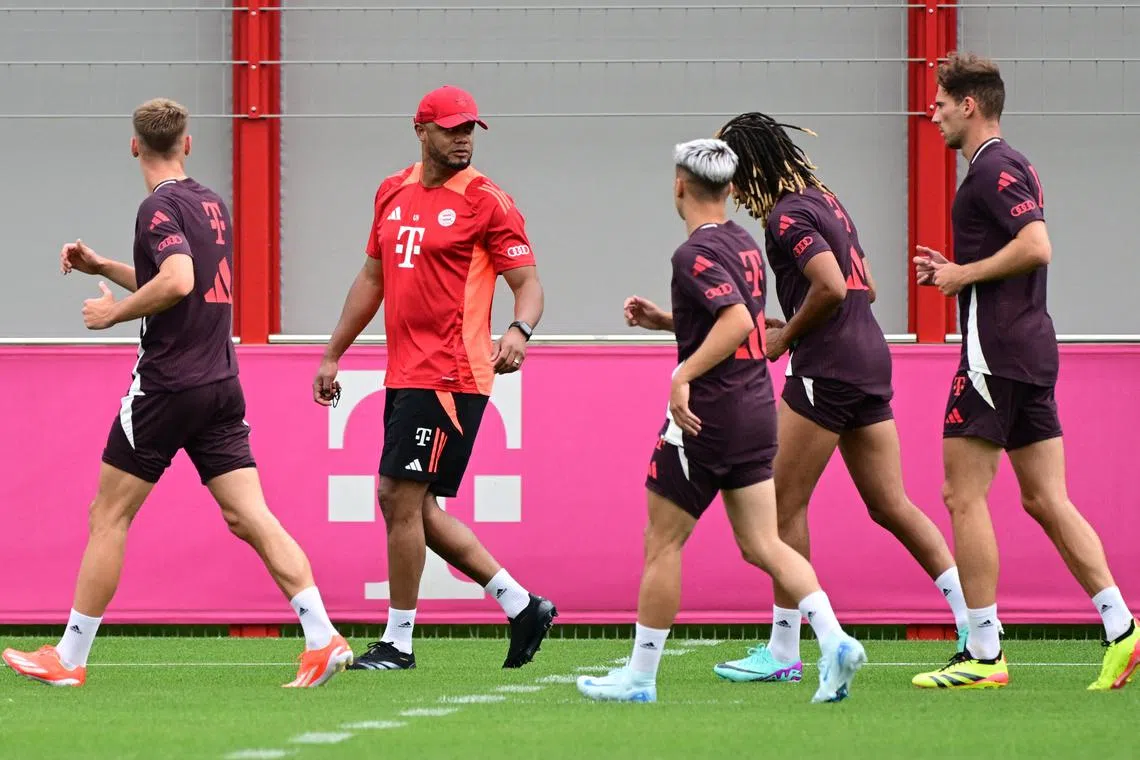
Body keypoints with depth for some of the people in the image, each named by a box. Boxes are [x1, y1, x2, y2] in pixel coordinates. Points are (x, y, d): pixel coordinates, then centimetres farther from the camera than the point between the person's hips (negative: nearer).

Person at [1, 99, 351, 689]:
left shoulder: (159, 208, -11)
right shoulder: (213, 204, 16)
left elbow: (177, 282, -27)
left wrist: (114, 312, -13)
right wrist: (102, 266, 28)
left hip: (167, 385, -7)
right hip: (221, 385, 7)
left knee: (109, 516, 2)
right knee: (249, 516, 0)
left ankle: (69, 657, 7)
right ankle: (323, 638, -13)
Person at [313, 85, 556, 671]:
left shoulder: (487, 201, -6)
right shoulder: (393, 193, 15)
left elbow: (528, 281, -8)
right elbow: (373, 278, 24)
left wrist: (519, 330, -30)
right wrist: (333, 355, 24)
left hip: (450, 376, -8)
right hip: (404, 375, 8)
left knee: (400, 497, -9)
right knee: (406, 504, 9)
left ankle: (397, 641, 2)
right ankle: (522, 605, 16)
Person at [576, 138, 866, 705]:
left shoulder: (696, 253, -14)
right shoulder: (744, 245, 13)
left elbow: (738, 320, -27)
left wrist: (683, 375, -27)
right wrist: (665, 321, 24)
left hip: (706, 416, -8)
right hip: (757, 409, 8)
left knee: (662, 542, 3)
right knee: (762, 545, 5)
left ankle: (640, 675, 9)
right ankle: (834, 641, -13)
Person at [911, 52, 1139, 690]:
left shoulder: (993, 169, -12)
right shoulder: (1014, 168, 19)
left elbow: (1036, 247, -24)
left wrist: (965, 273, -13)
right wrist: (955, 272, 16)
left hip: (997, 351, -10)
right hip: (1032, 350, 10)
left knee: (965, 496, -6)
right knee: (1045, 499, 7)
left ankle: (984, 654, -7)